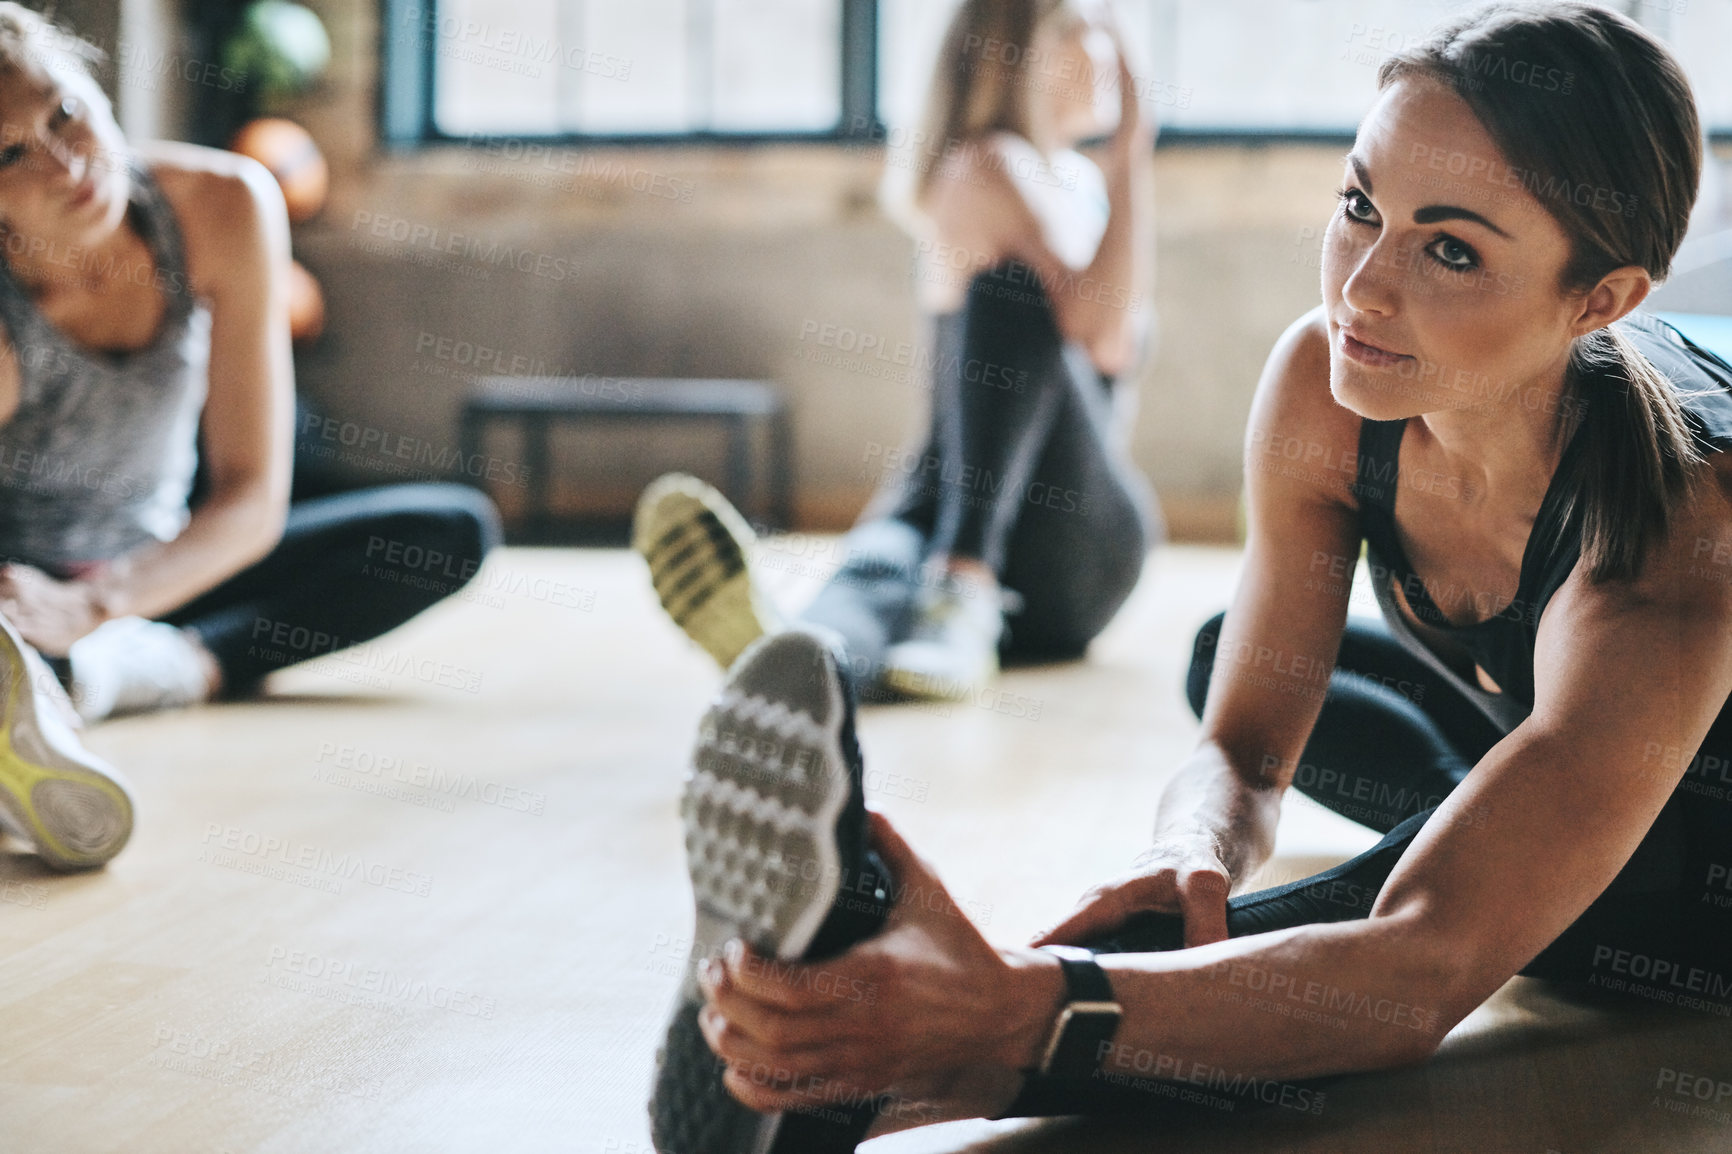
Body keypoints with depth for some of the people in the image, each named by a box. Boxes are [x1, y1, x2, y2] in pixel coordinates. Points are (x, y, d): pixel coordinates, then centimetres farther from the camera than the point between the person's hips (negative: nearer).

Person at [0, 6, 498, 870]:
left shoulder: (226, 207, -22)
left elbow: (254, 499, -21)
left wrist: (87, 608, -38)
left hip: (159, 566, 4)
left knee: (453, 529, -14)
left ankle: (160, 664, -30)